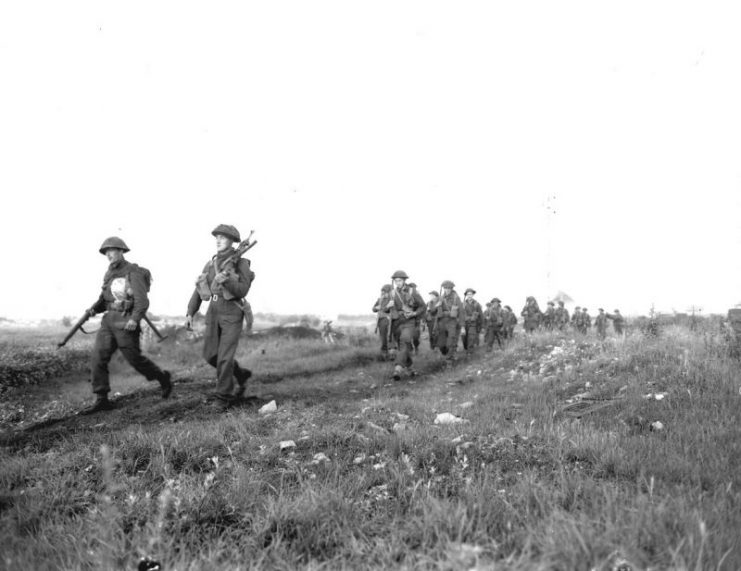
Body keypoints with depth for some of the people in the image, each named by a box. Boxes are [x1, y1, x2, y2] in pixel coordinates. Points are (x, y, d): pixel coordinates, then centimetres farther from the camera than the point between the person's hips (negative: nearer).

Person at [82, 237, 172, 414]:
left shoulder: (133, 273, -10)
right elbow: (104, 298, 20)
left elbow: (142, 301, -18)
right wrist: (94, 309, 1)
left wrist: (135, 319, -31)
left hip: (126, 323, -7)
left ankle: (163, 378, 24)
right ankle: (101, 400, 2)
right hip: (108, 320, 7)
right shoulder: (110, 274, 14)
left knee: (135, 359, 1)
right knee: (98, 358, -3)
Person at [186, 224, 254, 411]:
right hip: (214, 313, 6)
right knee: (211, 355, 4)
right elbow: (199, 290, 12)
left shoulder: (242, 264, -5)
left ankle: (223, 397, 3)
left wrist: (225, 281, -32)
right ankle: (241, 375, 26)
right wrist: (190, 313, 2)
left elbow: (242, 291, -15)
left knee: (225, 356, -11)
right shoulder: (211, 264, 12)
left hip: (233, 314, -6)